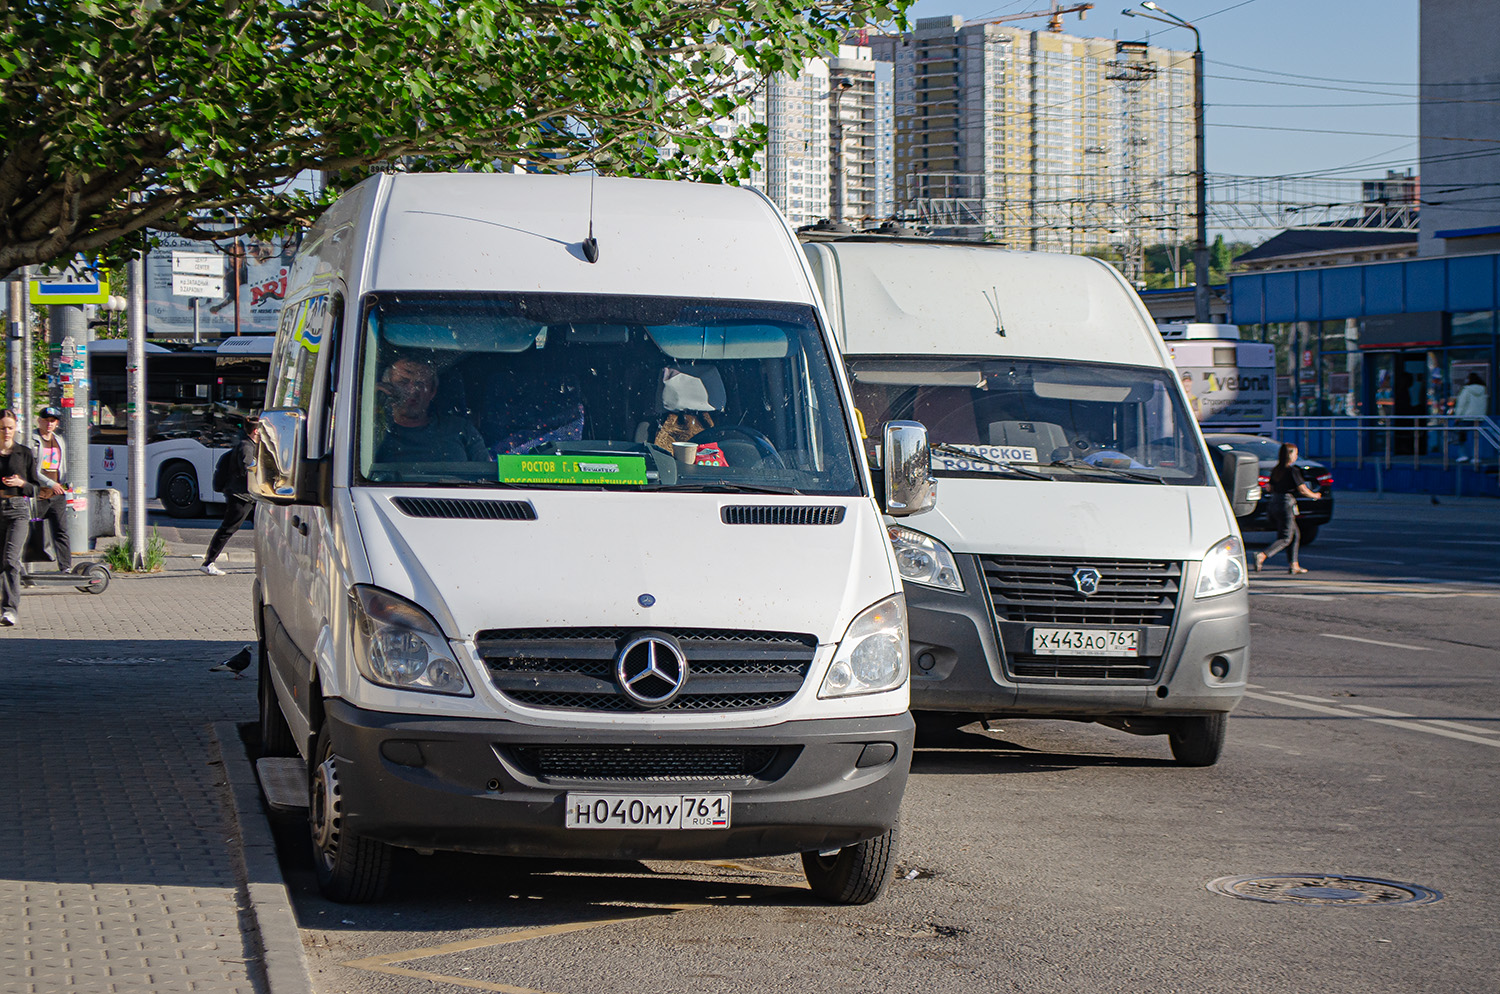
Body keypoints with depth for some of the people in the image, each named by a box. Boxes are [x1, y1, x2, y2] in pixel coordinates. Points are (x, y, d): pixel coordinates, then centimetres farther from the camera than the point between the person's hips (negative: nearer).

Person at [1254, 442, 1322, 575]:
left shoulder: (1275, 470, 10)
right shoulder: (1292, 471, -11)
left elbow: (1271, 489, 16)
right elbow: (1303, 490, -10)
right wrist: (1315, 495, 7)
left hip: (1274, 504, 8)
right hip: (1286, 505, -8)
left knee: (1295, 534, 19)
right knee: (1286, 538, -4)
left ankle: (1293, 565, 18)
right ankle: (1262, 556, -22)